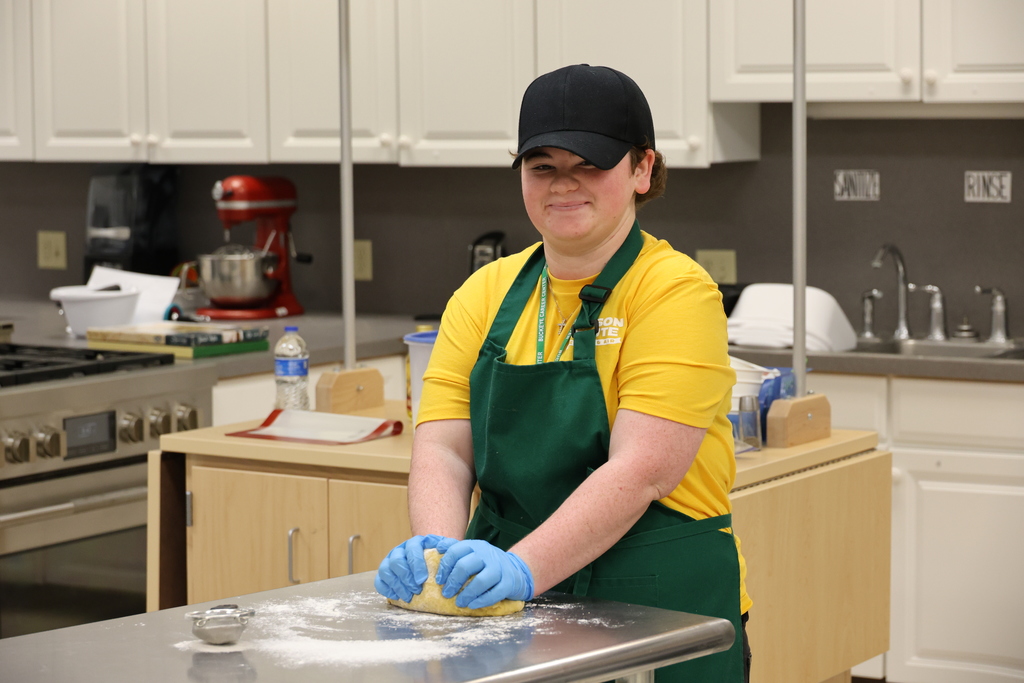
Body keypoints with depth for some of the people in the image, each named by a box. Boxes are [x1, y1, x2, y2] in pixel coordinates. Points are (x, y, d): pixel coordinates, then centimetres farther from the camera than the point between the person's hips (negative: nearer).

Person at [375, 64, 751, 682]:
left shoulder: (676, 292, -9)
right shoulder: (485, 294, 8)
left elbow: (641, 472, -19)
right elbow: (443, 448, 0)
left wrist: (523, 568, -30)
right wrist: (439, 550, -19)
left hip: (655, 614, -4)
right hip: (502, 614, 4)